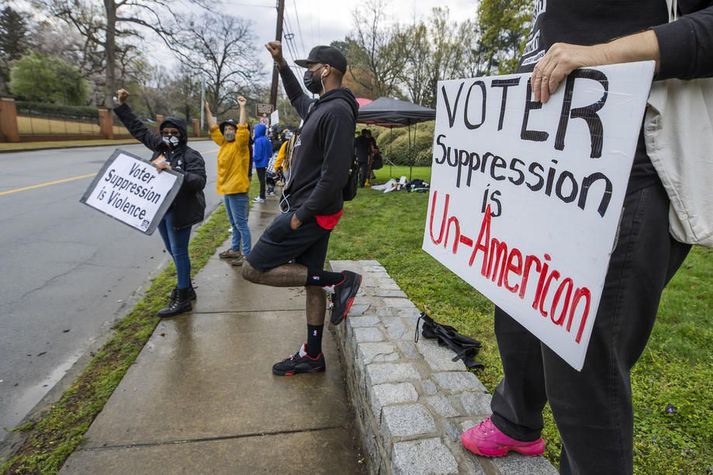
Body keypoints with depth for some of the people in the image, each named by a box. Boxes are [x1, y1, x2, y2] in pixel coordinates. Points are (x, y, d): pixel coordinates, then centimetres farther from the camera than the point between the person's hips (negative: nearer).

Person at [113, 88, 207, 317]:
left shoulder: (191, 156, -11)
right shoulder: (159, 146, 8)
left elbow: (199, 181, -25)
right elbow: (138, 128, 20)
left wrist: (172, 170, -32)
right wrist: (122, 106, 19)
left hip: (179, 211, -7)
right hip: (160, 208, 7)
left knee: (179, 252, -3)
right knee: (173, 251, 16)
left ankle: (183, 299, 6)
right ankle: (185, 287, 33)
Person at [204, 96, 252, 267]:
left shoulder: (240, 144, -8)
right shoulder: (224, 143, 13)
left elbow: (243, 127, -21)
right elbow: (213, 127, 20)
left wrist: (242, 107, -20)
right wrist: (207, 109, 19)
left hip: (237, 190, -8)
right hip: (226, 189, 8)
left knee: (241, 224, -5)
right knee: (234, 224, 18)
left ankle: (247, 255, 1)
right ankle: (235, 249, 30)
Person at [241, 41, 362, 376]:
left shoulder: (337, 111, -16)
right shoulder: (320, 106, 14)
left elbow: (335, 174, -24)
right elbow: (297, 98, 38)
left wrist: (302, 213, -20)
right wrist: (281, 63, 31)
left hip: (310, 213, -10)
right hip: (312, 211, 10)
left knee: (253, 269, -3)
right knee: (311, 282, 13)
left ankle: (340, 281, -3)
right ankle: (312, 355, 27)